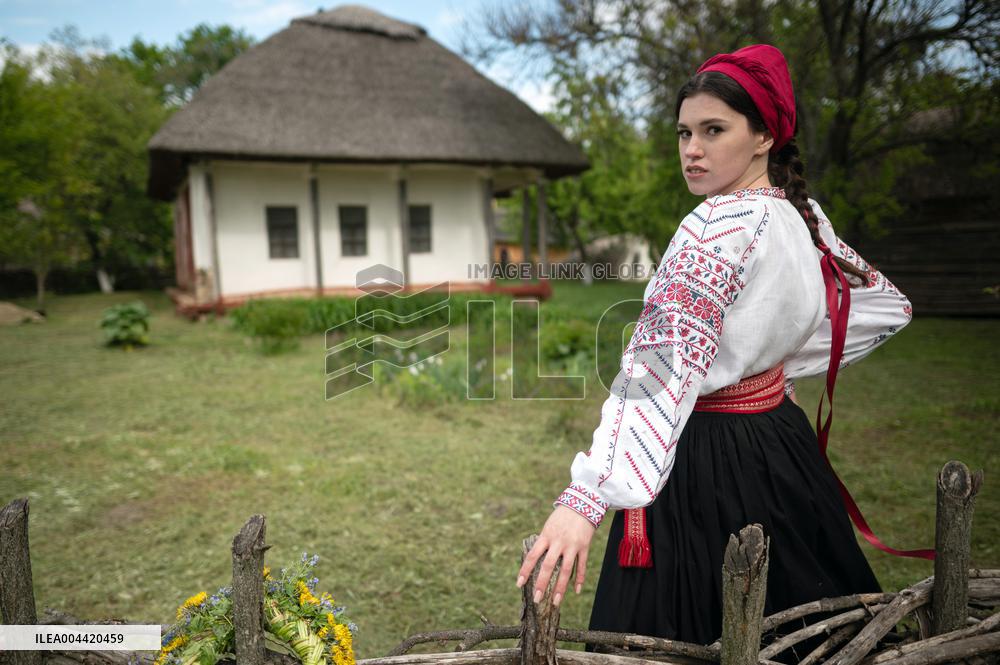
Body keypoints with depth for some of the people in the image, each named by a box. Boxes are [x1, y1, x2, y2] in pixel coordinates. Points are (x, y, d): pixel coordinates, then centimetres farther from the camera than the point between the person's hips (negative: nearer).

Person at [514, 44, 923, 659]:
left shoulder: (722, 224, -21)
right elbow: (887, 306, 19)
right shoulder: (803, 215, 4)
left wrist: (586, 497, -41)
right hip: (779, 439, 8)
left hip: (703, 460, -8)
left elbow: (664, 365, -35)